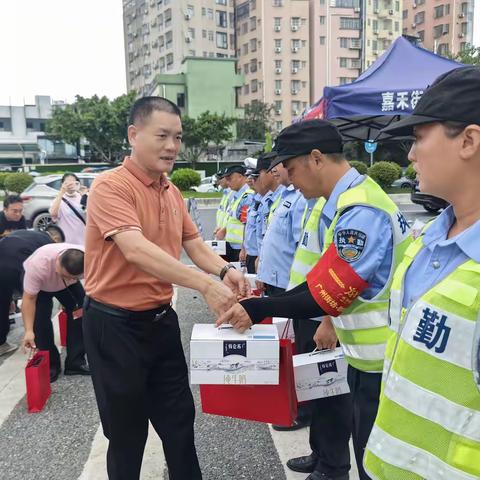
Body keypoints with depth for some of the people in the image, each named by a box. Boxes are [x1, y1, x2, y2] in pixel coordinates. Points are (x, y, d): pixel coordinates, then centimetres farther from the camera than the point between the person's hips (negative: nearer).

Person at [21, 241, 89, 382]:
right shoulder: (38, 264, -43)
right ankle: (49, 364, 1)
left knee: (81, 312, -9)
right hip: (37, 282, -2)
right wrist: (29, 331, -39)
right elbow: (29, 298, -35)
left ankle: (75, 362, 1)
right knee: (40, 318, -15)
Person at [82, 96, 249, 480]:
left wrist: (224, 271, -15)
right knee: (126, 430, 12)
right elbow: (136, 250, -32)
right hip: (115, 324, -7)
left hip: (161, 319, 7)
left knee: (179, 419, 19)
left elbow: (195, 245, 7)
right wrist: (205, 285, -39)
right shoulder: (110, 186, -18)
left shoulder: (173, 192, 7)